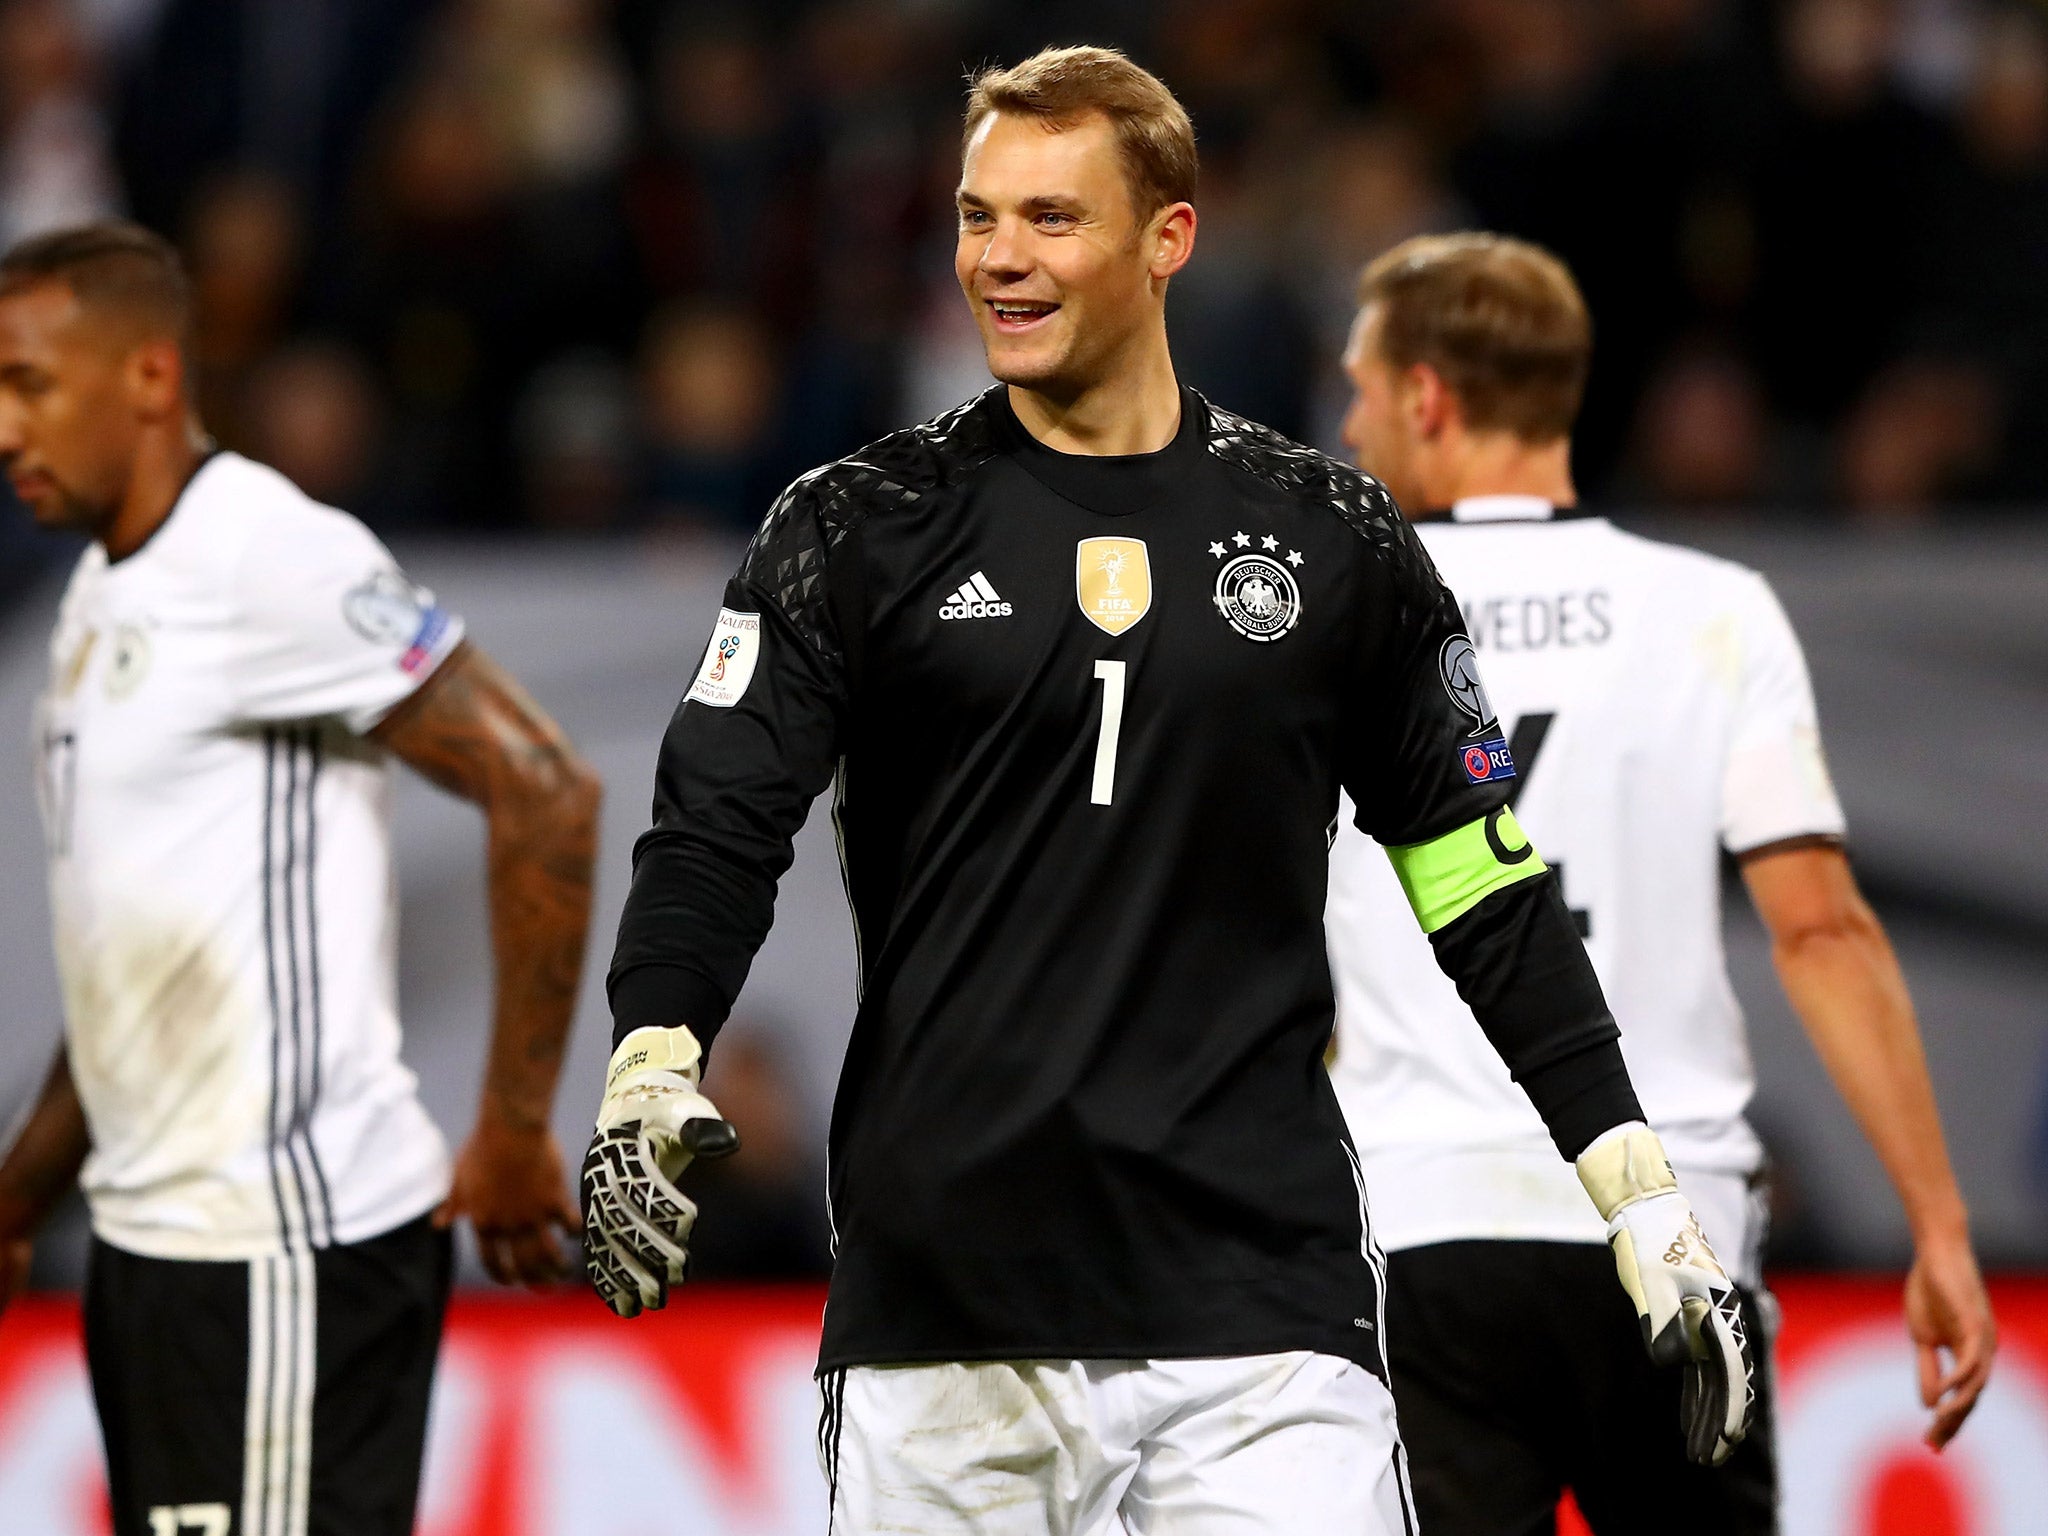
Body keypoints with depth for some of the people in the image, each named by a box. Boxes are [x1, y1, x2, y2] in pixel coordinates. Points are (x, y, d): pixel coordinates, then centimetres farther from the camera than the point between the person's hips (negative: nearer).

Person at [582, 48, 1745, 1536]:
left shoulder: (1331, 541, 9)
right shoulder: (863, 530, 5)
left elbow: (1482, 882, 14)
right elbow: (717, 827, -2)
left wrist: (1644, 1191, 9)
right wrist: (653, 1063, -22)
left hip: (1265, 1291, 0)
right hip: (943, 1311, 0)